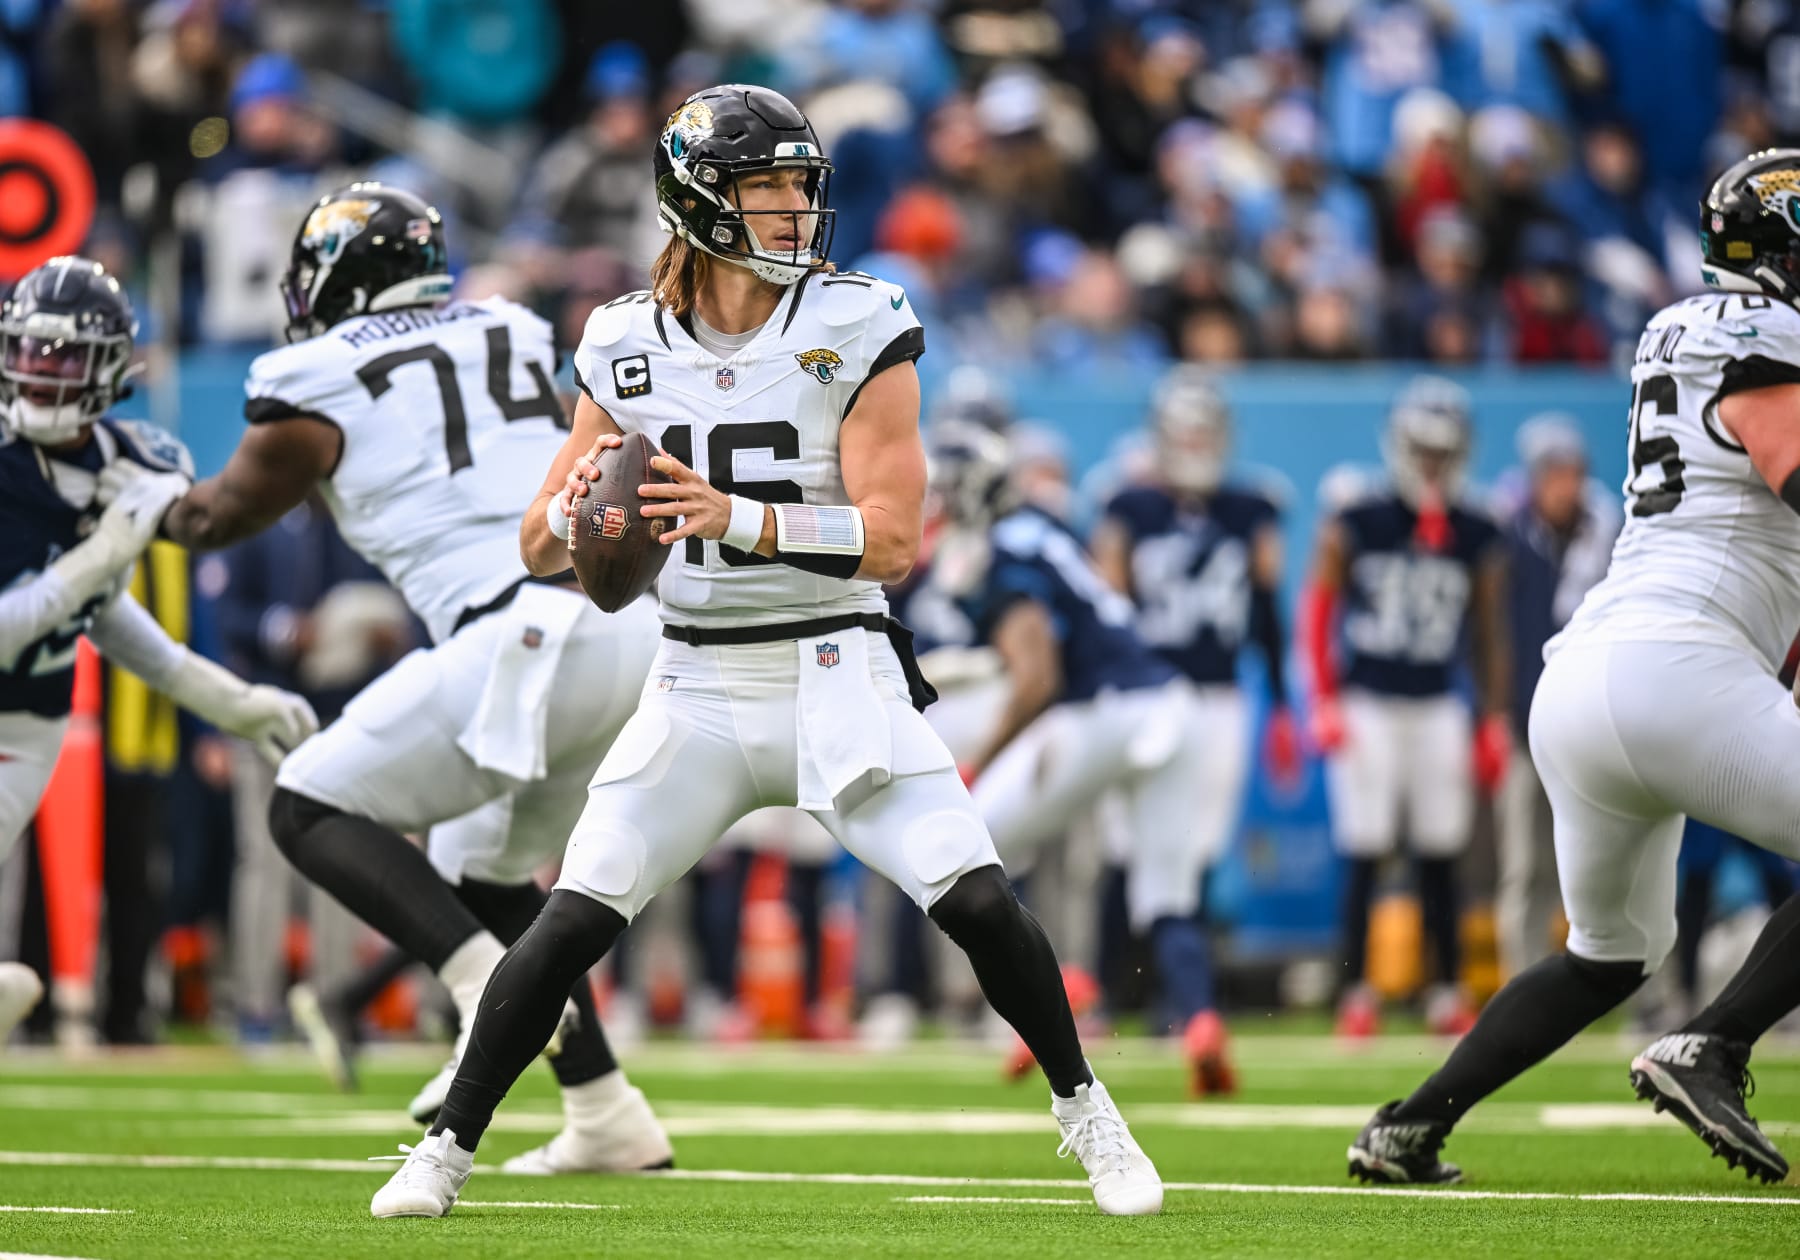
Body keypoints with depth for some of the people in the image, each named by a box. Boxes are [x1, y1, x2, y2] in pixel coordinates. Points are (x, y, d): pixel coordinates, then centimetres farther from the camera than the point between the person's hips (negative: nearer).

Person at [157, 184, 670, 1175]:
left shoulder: (318, 389, 5)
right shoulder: (512, 337, 21)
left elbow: (221, 517, 22)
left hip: (527, 637, -7)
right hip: (634, 631, 7)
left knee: (309, 809, 6)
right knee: (482, 865, 24)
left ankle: (493, 992, -15)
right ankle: (608, 1121, 19)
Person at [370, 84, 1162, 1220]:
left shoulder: (857, 327, -7)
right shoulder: (627, 343, 2)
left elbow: (894, 539, -14)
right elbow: (543, 550, 6)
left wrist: (738, 518, -27)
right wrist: (573, 506, -18)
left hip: (837, 676, -2)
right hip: (697, 688, 2)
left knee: (980, 903, -13)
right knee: (571, 925, -8)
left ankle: (1086, 1114, 9)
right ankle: (448, 1149, 7)